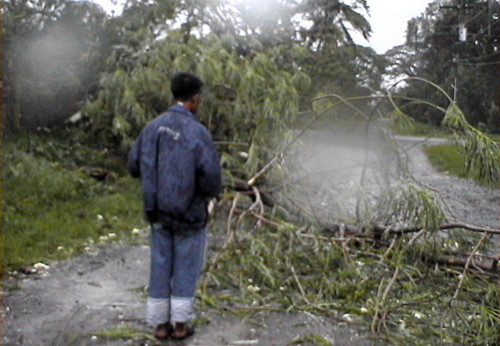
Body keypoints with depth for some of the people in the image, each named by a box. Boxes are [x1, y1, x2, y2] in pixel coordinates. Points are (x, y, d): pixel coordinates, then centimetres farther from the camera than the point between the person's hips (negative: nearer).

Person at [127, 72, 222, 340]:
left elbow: (134, 165, 5)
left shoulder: (153, 127, 0)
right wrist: (211, 193, 0)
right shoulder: (197, 131, -17)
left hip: (158, 209, 5)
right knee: (187, 266, 11)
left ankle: (160, 323, 22)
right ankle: (181, 322, 19)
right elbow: (210, 171, -22)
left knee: (161, 265, 14)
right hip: (189, 211, -5)